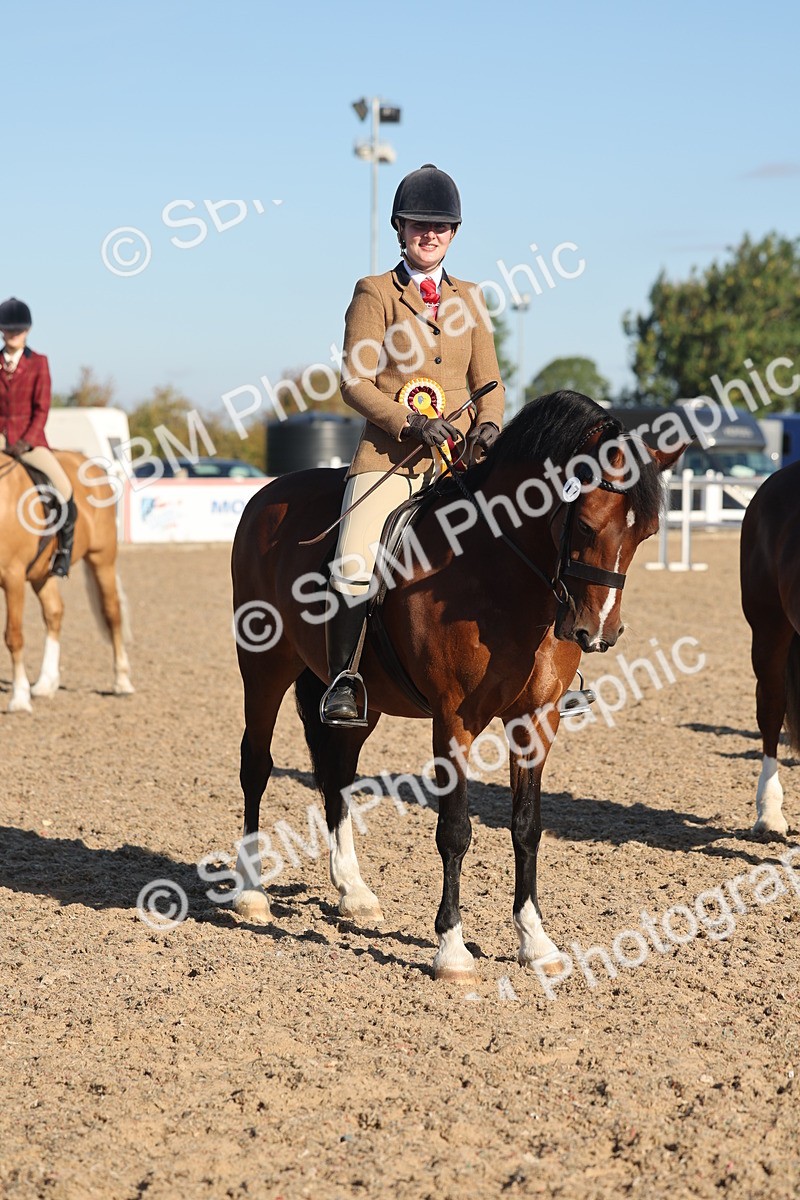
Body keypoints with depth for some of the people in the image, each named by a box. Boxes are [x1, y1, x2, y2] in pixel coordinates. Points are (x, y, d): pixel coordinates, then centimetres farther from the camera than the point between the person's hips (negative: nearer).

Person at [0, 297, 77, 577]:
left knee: (63, 486, -21)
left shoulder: (38, 363, 2)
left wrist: (26, 442, -13)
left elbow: (42, 409, -3)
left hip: (30, 439, -2)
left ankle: (65, 546, -1)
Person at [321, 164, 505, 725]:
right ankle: (342, 679, -6)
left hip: (459, 458, 3)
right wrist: (412, 422, -18)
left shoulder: (469, 298, 17)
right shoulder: (374, 293, 5)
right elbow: (355, 382, -3)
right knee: (354, 568, -22)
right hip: (388, 456, -3)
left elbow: (488, 382, 15)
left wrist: (488, 425, -7)